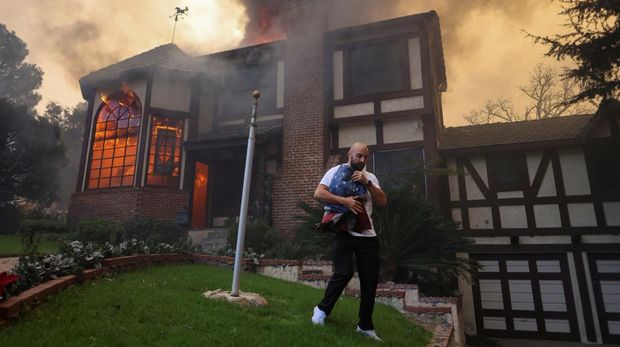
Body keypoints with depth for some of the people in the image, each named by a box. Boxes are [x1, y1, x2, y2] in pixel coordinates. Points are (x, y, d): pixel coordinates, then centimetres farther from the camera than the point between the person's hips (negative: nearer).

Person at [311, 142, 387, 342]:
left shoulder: (370, 177, 13)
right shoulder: (336, 171, 1)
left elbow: (383, 202, 2)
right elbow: (318, 194, -12)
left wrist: (367, 183, -10)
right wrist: (344, 200, -22)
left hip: (367, 235, 5)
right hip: (344, 232, -5)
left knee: (370, 280, 5)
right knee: (344, 272, -18)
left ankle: (365, 325, 22)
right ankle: (322, 308, 9)